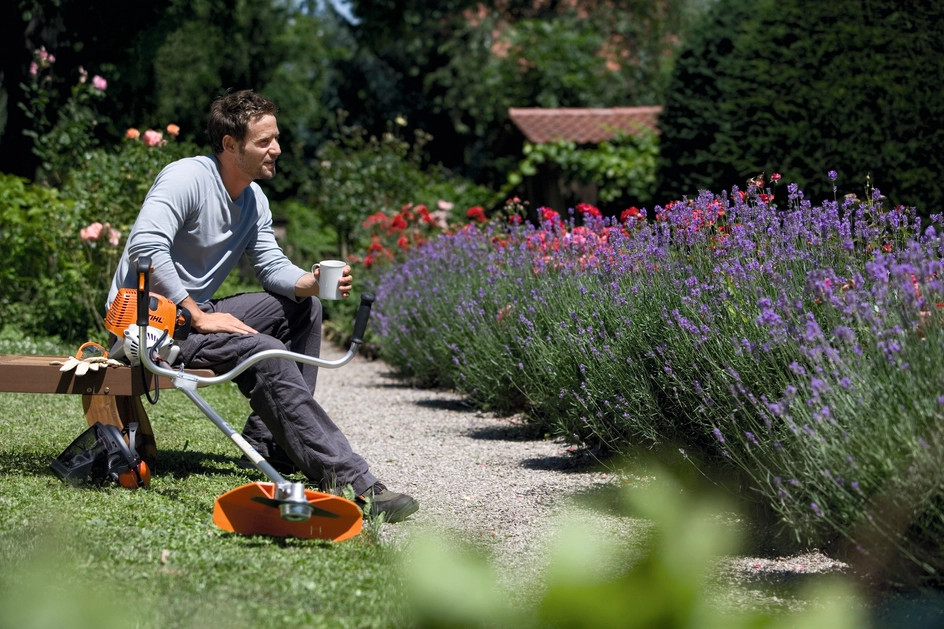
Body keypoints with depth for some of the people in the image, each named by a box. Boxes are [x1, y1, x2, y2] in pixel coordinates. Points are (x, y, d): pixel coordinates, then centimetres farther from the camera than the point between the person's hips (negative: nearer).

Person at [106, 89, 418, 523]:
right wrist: (199, 317, -28)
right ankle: (349, 479, -34)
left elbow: (272, 266, 12)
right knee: (265, 354, -28)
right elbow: (145, 246, -30)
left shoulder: (254, 200, 11)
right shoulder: (186, 178, -18)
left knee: (303, 308, 8)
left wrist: (310, 283, -11)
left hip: (195, 313, 10)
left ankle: (269, 445, 4)